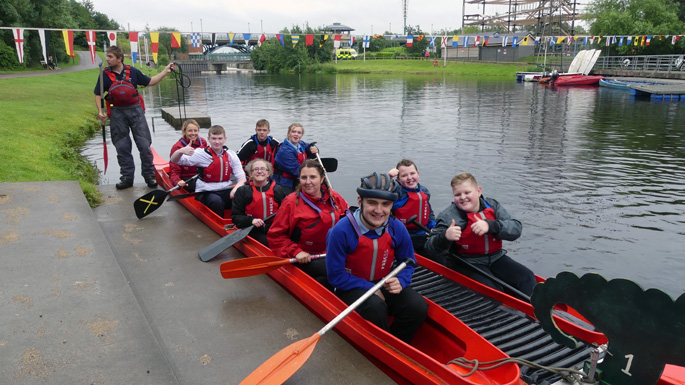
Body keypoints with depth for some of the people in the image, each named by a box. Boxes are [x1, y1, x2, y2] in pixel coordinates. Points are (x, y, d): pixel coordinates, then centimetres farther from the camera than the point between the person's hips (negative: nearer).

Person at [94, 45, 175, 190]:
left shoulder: (132, 71, 2)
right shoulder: (105, 74, 2)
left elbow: (150, 82, 11)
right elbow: (98, 94, 8)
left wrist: (165, 71, 4)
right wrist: (100, 110, -7)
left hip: (135, 110, -1)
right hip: (117, 114, 1)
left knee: (144, 145, -3)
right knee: (122, 148, 5)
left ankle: (149, 175, 9)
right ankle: (127, 177, 16)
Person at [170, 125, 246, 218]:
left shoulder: (231, 155, 6)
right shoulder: (202, 154, -3)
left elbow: (242, 178, 2)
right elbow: (174, 160, -9)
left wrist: (236, 188, -21)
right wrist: (181, 151, -32)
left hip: (226, 190, 3)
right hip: (206, 193, -3)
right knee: (216, 202, -36)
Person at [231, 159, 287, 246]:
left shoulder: (277, 190, 12)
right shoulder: (242, 191, 7)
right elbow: (235, 216, 4)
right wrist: (251, 220, -16)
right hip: (253, 231, -2)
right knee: (268, 243, -32)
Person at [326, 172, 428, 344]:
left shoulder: (397, 228, -8)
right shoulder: (342, 230, -22)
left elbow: (407, 262, 7)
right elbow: (336, 276, -15)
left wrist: (400, 281, -15)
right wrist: (370, 289, -19)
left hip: (385, 284, 4)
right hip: (352, 287, -4)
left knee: (418, 306, -21)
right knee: (375, 306, -35)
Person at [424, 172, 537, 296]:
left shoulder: (492, 205, 1)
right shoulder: (448, 216, -9)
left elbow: (516, 228, -10)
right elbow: (430, 247, -14)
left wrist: (490, 225, -30)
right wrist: (445, 237, -38)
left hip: (495, 257, 5)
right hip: (465, 264, -5)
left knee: (527, 277, -8)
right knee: (492, 290, -28)